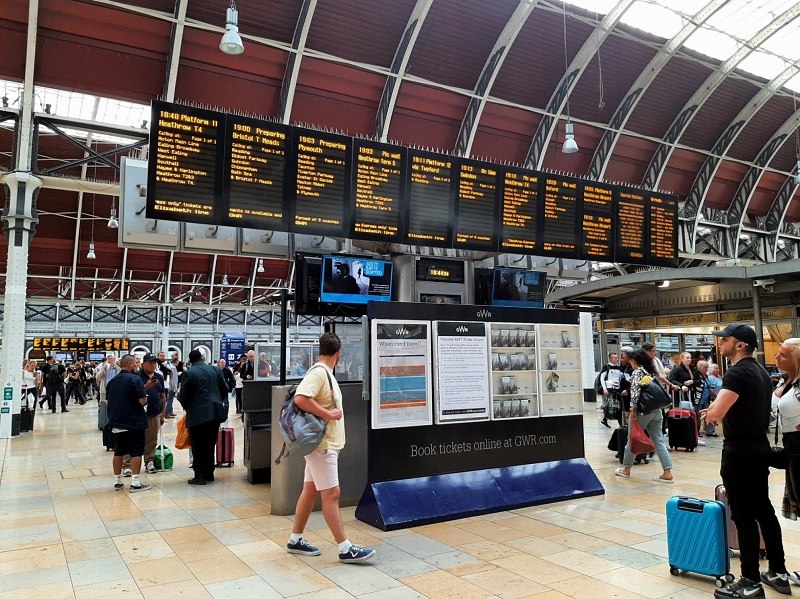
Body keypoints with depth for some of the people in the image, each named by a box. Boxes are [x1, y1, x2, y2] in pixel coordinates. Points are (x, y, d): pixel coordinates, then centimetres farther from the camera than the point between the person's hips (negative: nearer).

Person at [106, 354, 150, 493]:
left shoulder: (112, 381, 9)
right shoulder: (134, 378, -14)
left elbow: (109, 399, 17)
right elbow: (142, 401, -18)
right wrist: (145, 399, 2)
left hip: (116, 422, 7)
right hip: (134, 422, -7)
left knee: (118, 452, 14)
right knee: (136, 452, -1)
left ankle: (117, 481, 21)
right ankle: (135, 483, -1)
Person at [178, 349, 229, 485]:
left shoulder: (188, 373, -7)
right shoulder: (215, 370, 4)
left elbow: (183, 396, -6)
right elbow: (225, 390, 7)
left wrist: (188, 408, 13)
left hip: (197, 415, -4)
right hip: (215, 413, 4)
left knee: (198, 447, 5)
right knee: (210, 445, 14)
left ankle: (200, 476, 6)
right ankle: (209, 474, 20)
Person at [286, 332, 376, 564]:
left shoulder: (325, 373, 12)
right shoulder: (318, 372, -18)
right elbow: (300, 399, -30)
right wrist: (328, 414, -24)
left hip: (325, 443, 10)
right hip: (322, 444, -10)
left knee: (310, 490, 15)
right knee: (331, 494, -4)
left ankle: (295, 540, 24)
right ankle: (345, 549, 2)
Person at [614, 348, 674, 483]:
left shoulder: (638, 371, -6)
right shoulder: (651, 371, 16)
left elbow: (635, 390, -17)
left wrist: (633, 408, -17)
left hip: (643, 411, -7)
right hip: (656, 411, 7)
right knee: (659, 440, 4)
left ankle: (626, 469, 20)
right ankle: (667, 473, -3)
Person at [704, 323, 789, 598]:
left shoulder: (737, 373, -19)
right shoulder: (760, 371, 11)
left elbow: (715, 413, -28)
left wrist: (709, 413, -6)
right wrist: (722, 410, 15)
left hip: (739, 452, -10)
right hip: (760, 448, 10)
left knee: (744, 516, -2)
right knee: (763, 509, 17)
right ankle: (779, 573, 27)